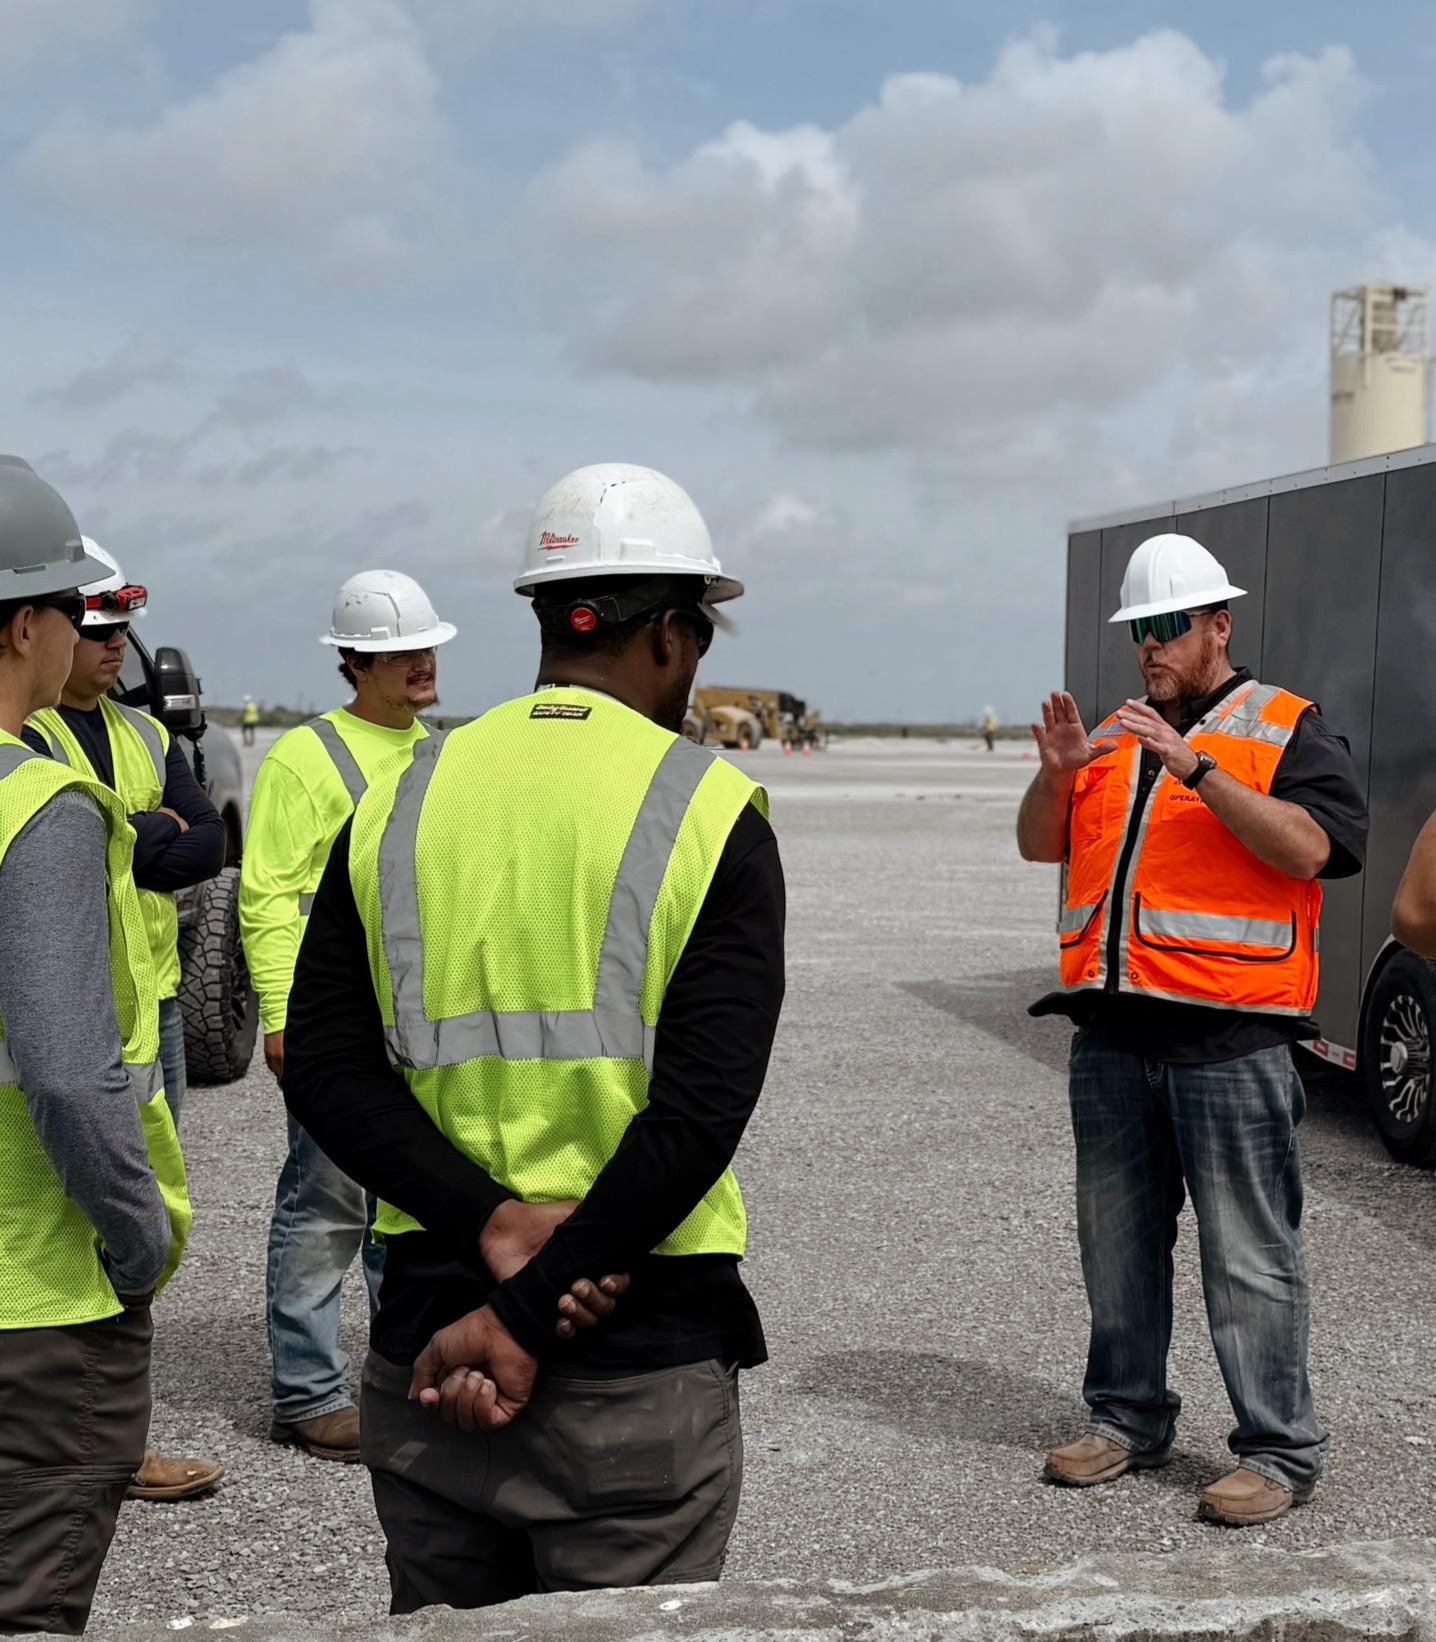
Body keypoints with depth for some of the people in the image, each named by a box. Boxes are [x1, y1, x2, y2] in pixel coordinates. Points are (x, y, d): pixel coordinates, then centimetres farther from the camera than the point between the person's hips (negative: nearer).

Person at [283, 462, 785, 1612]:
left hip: (422, 1340, 4)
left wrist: (493, 1222, -11)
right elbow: (704, 1108, -17)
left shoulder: (400, 803, 4)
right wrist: (531, 1314, -14)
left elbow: (328, 1069, -4)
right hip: (640, 1352, -4)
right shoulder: (710, 809, -8)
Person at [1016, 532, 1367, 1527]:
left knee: (1250, 1257, -2)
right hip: (1113, 1034, 6)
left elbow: (1308, 847, -15)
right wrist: (1058, 772, -5)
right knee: (1118, 1241, 14)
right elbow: (1041, 846, 15)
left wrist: (1194, 767, -22)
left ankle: (1280, 1452, 8)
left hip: (1231, 1042, -6)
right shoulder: (1115, 741, 18)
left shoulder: (1286, 728, 0)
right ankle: (1128, 1419, 27)